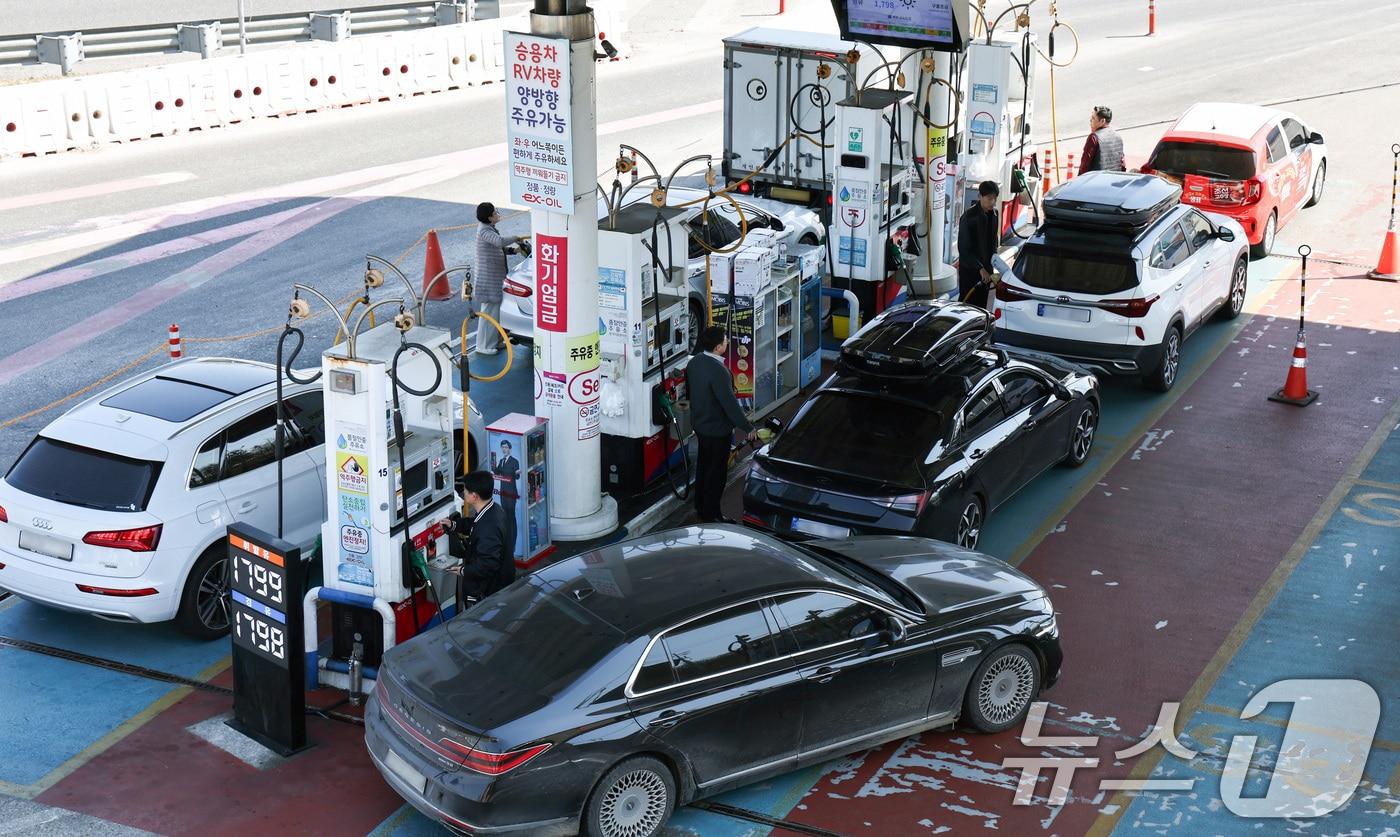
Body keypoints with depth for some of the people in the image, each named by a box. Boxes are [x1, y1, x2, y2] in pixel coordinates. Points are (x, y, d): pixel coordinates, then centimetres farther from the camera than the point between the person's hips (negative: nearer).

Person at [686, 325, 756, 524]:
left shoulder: (694, 362, -2)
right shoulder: (718, 370, -30)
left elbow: (689, 389, 12)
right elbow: (730, 403, -29)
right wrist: (748, 428, -21)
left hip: (699, 423, 9)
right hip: (717, 429, -9)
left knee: (703, 464, 22)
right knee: (717, 471, 4)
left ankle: (701, 507, 36)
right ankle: (711, 515, 14)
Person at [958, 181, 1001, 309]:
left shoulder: (994, 214, 5)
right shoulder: (969, 216, -17)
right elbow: (964, 248, -17)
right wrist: (980, 268, -21)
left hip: (986, 269, 7)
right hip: (970, 270, -7)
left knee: (981, 305, 11)